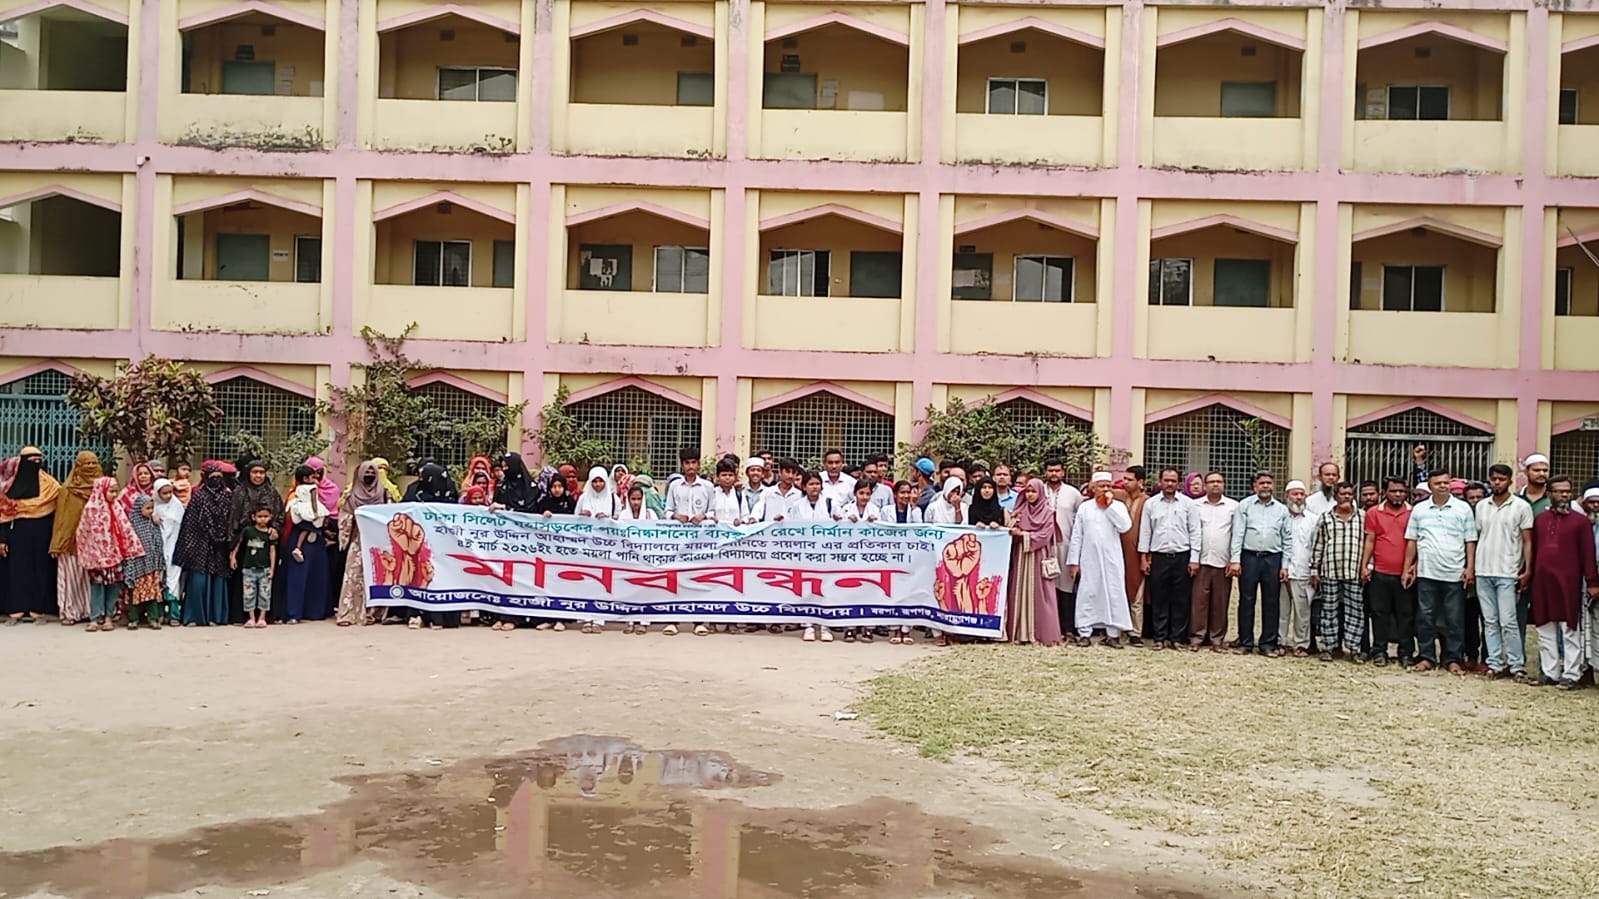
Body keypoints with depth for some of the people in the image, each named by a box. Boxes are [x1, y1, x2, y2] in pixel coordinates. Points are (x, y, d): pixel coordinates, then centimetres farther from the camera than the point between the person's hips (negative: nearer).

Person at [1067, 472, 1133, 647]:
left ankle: (1113, 633, 7)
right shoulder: (1084, 507, 5)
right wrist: (1074, 561, 2)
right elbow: (1076, 536, 6)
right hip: (1089, 559, 1)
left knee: (1114, 594, 1)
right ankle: (1084, 632, 7)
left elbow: (1125, 526, -15)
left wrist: (1110, 505, -12)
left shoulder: (1118, 506, 3)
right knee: (1087, 594, 2)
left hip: (1111, 560, 0)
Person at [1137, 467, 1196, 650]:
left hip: (1181, 557, 0)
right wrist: (1143, 557, 3)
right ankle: (1159, 637, 10)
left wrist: (1194, 559, -2)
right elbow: (1145, 532, 7)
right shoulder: (1150, 503, 5)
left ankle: (1177, 638, 11)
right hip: (1158, 557, 0)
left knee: (1181, 600, 3)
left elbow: (1194, 532, 3)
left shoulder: (1188, 503, 3)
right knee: (1159, 600, 3)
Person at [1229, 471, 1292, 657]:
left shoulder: (1282, 509, 10)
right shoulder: (1245, 505, 3)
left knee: (1271, 602, 5)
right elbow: (1237, 534, -2)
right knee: (1246, 601, 2)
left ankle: (1268, 643, 13)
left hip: (1273, 559, 2)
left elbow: (1287, 539, 9)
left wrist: (1285, 565, 3)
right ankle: (1245, 642, 10)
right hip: (1249, 557, -2)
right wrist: (1235, 560, -9)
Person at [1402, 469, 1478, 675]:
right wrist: (1407, 568, 5)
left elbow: (1470, 541, 3)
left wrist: (1470, 567, -4)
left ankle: (1453, 659, 11)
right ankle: (1426, 657, 13)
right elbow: (1411, 541, 9)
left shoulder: (1463, 508, 2)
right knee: (1425, 617, 5)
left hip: (1454, 573, -1)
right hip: (1426, 573, 1)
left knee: (1454, 619, 4)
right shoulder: (1419, 510, 6)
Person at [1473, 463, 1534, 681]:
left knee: (1508, 622, -7)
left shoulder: (1521, 506, -1)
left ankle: (1517, 665, 3)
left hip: (1507, 573, -4)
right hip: (1483, 572, 4)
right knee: (1490, 622, 7)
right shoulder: (1481, 506, 11)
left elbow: (1527, 541, -1)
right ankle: (1495, 664, 12)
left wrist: (1527, 571, -7)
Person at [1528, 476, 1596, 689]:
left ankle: (1571, 675, 5)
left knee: (1569, 630, 0)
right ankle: (1550, 673, 16)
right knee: (1545, 630, 8)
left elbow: (1588, 553, -1)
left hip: (1568, 583, -4)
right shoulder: (1539, 519, 10)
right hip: (1542, 582, 4)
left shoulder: (1581, 521, 1)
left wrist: (1592, 582, -5)